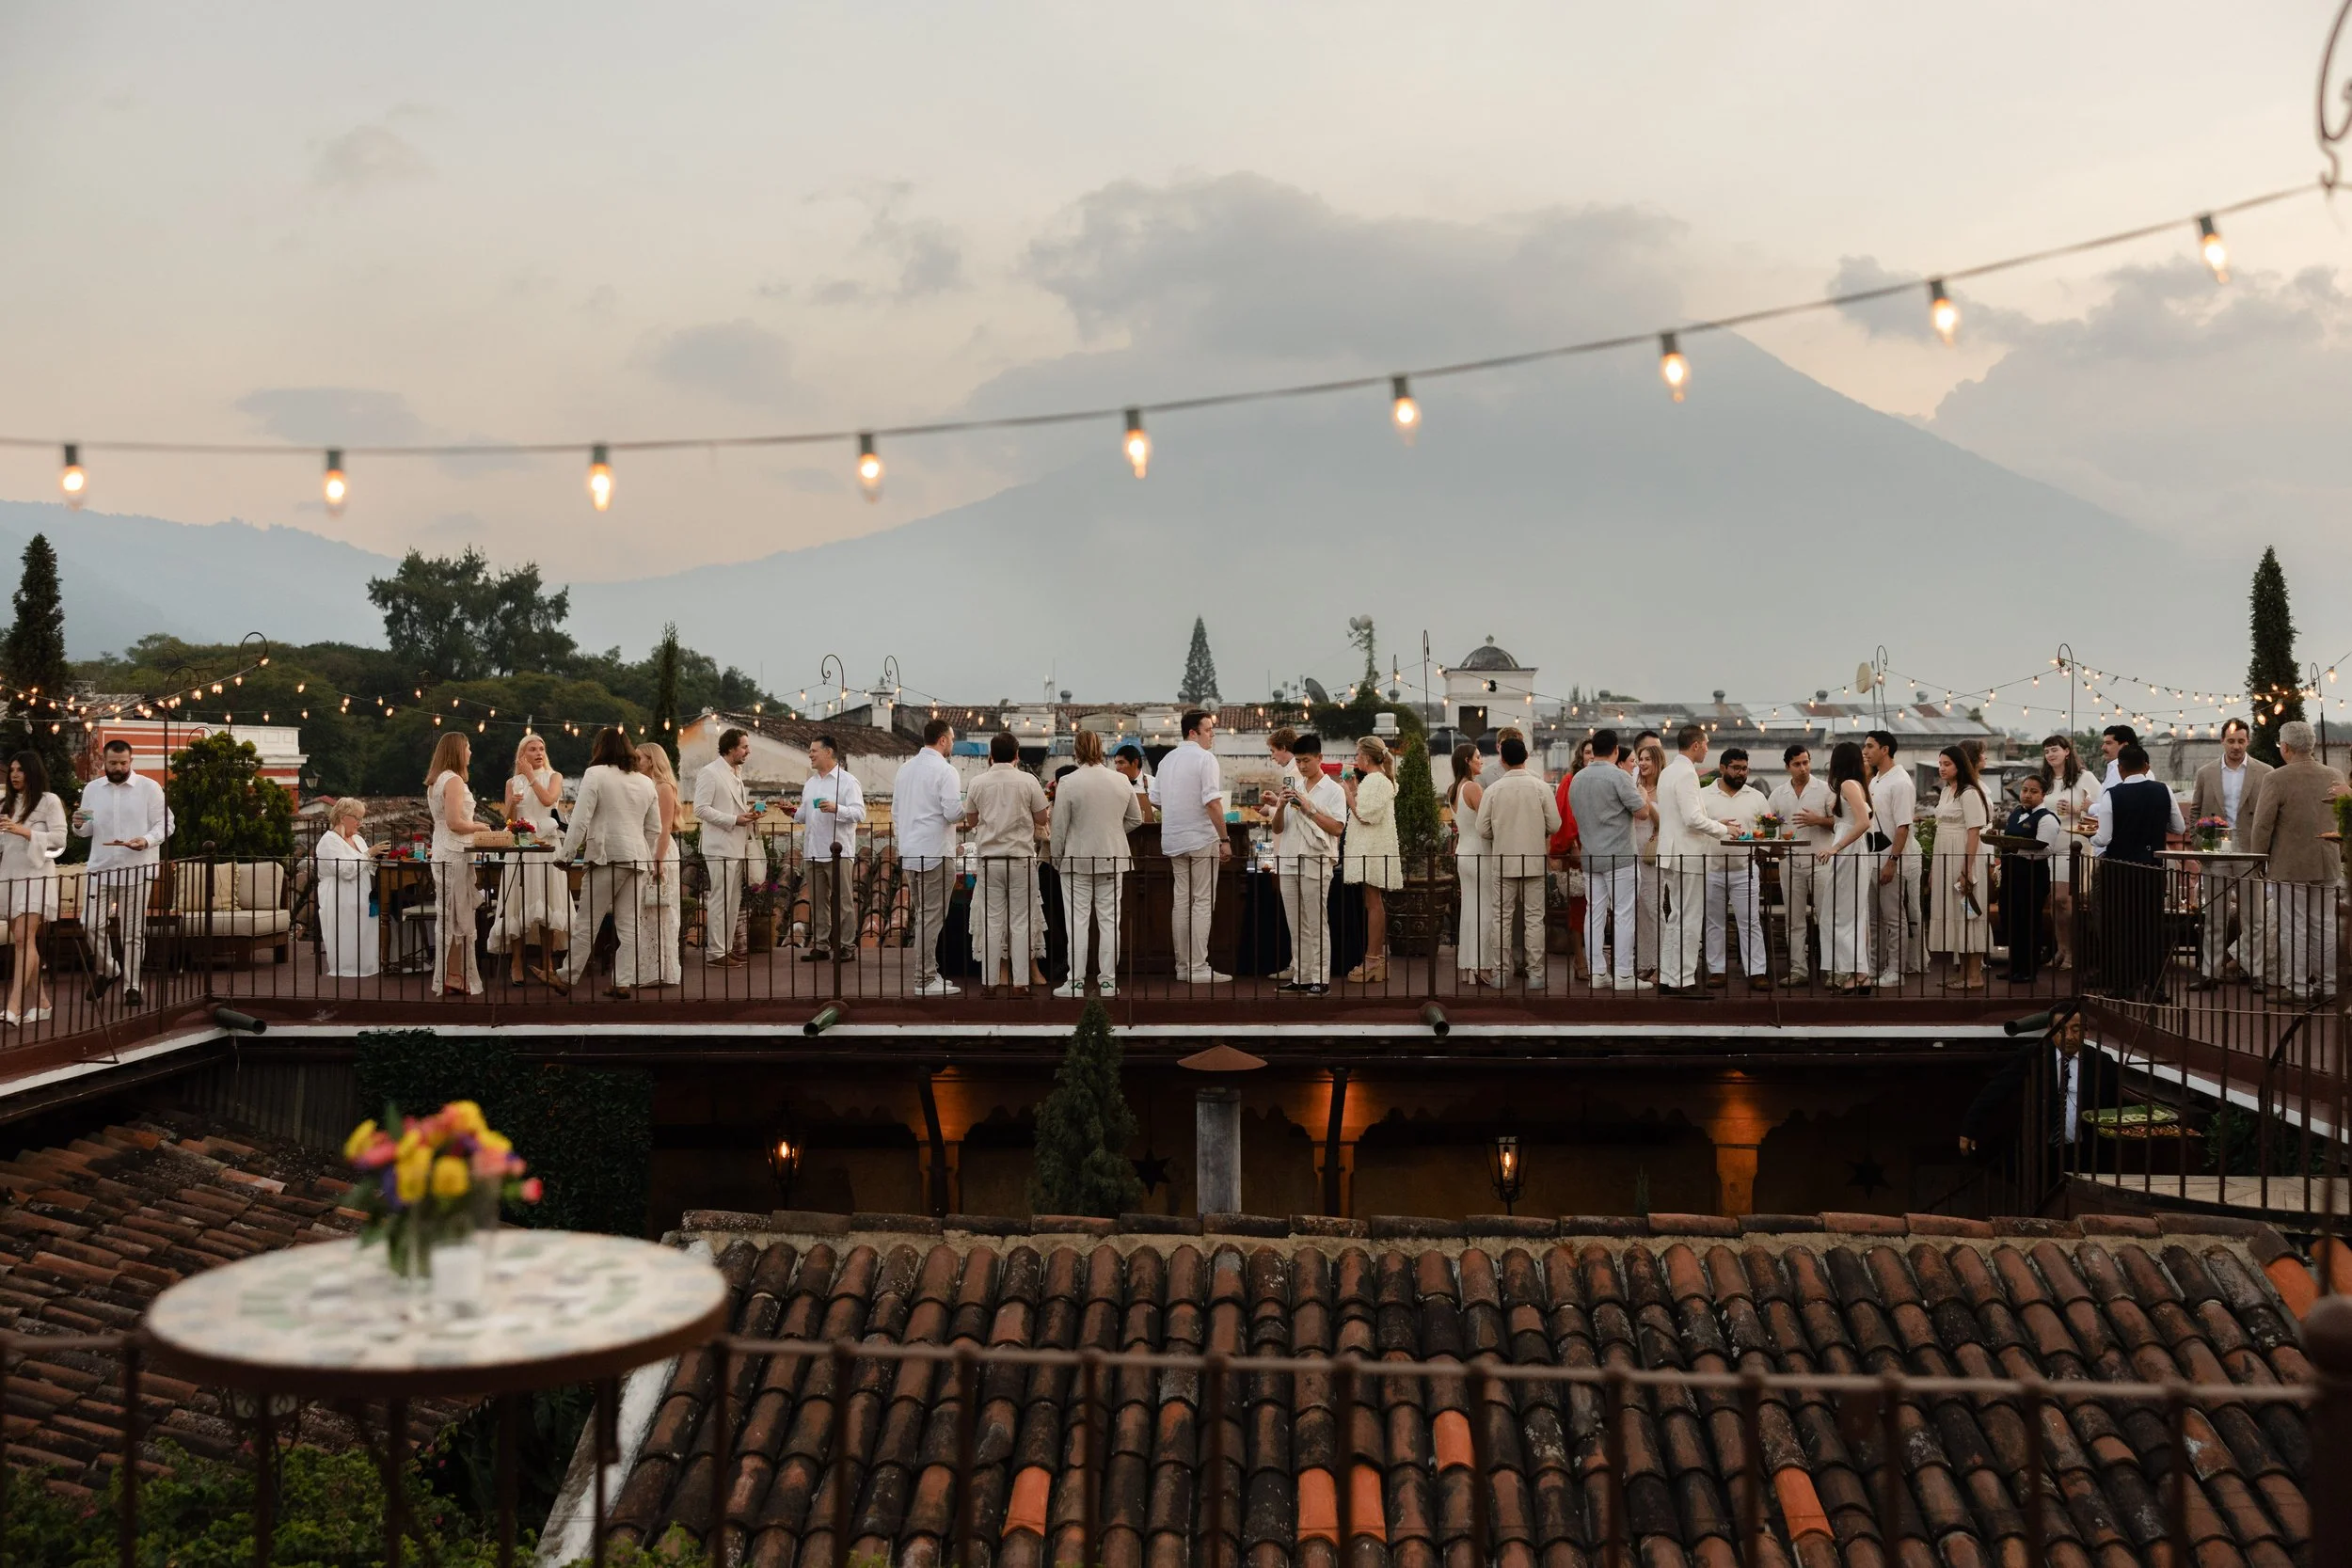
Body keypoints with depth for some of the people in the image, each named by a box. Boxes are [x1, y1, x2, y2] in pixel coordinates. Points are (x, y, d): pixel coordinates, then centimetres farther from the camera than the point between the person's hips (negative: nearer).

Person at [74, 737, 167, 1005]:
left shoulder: (149, 788, -2)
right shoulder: (92, 789, 10)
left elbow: (164, 824, -3)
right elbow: (88, 831, 17)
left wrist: (147, 840, -22)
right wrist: (79, 825, -7)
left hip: (137, 871, -3)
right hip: (100, 869, 3)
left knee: (134, 931, 1)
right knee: (91, 923, -6)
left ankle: (131, 985, 10)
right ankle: (106, 970, 18)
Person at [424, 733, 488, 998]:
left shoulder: (435, 781, 16)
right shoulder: (453, 780, -14)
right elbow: (455, 823, -20)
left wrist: (472, 826, 19)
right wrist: (479, 827, -6)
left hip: (442, 854, 10)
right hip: (455, 855, -10)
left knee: (447, 918, 12)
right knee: (458, 919, -5)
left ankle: (446, 978, 17)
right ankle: (454, 980, -2)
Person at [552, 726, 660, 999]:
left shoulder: (595, 774, -4)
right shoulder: (646, 782, 14)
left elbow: (580, 819, -9)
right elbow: (654, 829, 18)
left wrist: (566, 854, -4)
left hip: (606, 856, -5)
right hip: (636, 858, 5)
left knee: (586, 922, 2)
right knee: (629, 925, 5)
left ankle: (568, 978, 10)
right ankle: (623, 982, 4)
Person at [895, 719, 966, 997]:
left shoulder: (905, 768, 12)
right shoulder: (945, 770, -11)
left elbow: (895, 812, 17)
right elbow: (953, 813, -18)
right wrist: (968, 808, 2)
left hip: (908, 853, 8)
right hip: (935, 854, -8)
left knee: (922, 915, 16)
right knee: (932, 917, -5)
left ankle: (927, 973, 21)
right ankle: (925, 980, -5)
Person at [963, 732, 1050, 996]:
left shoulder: (978, 783, 1)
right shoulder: (1028, 781, -5)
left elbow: (971, 821, 11)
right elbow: (1042, 819, 1)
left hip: (989, 859, 2)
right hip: (1021, 858, -2)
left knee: (991, 922, 5)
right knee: (1021, 922, 2)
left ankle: (988, 982, 6)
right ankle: (1019, 983, 2)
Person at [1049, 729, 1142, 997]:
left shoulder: (1068, 783, -11)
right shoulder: (1122, 782, 2)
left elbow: (1059, 826, -7)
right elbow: (1135, 819, 12)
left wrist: (1056, 857, 5)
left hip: (1078, 860, -3)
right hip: (1113, 859, 3)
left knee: (1077, 922, 1)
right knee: (1109, 921, 7)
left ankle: (1076, 983, 3)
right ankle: (1108, 981, 10)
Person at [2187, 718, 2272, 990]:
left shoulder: (2264, 773, 1)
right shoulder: (2206, 773, 7)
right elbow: (2194, 813, 11)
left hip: (2250, 855, -2)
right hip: (2215, 854, 2)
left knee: (2253, 917, 3)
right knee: (2213, 918, 6)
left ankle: (2254, 971, 9)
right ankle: (2210, 972, 9)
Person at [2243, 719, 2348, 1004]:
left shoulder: (2277, 779, -12)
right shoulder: (2334, 776, 4)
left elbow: (2262, 825, -12)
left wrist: (2258, 861, -1)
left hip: (2289, 865, -5)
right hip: (2327, 866, 5)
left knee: (2293, 927, -1)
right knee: (2325, 925, 11)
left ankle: (2297, 988, 1)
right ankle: (2326, 986, 15)